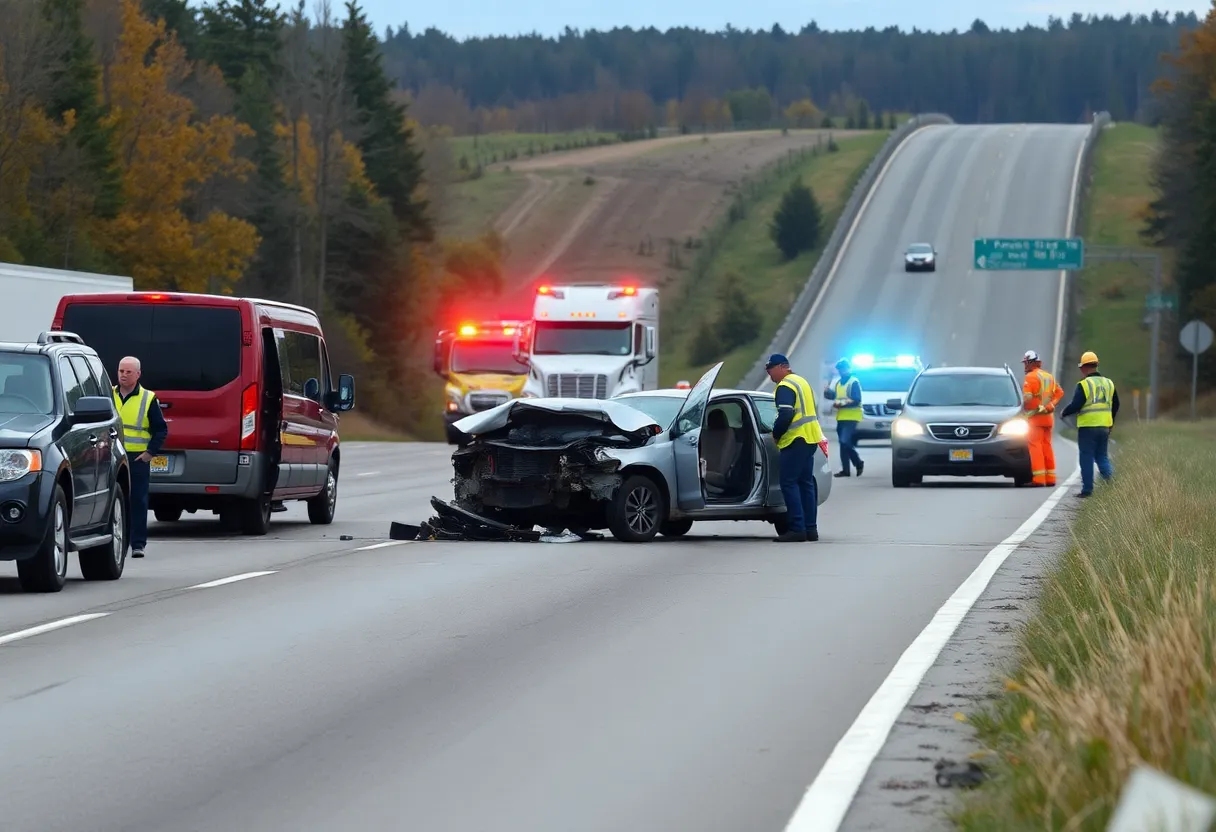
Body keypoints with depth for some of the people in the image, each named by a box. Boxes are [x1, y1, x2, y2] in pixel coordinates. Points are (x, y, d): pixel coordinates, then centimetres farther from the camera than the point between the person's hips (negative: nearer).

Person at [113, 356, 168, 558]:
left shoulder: (148, 399, 1)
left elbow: (161, 429, 5)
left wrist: (150, 452, -5)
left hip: (138, 458, -2)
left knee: (138, 501, -1)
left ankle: (138, 543, 2)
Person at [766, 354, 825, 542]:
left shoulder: (785, 386, -12)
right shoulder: (802, 382, 20)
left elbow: (785, 415, -22)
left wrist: (775, 434, -7)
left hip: (795, 441, -10)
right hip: (810, 439, 10)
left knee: (789, 484, -8)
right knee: (806, 483, 12)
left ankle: (797, 528, -13)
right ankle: (810, 528, 11)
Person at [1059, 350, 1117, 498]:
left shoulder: (1083, 385, -12)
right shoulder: (1109, 383, 10)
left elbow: (1075, 405, -16)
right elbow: (1115, 406, 16)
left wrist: (1064, 413, 3)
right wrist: (1111, 423, 28)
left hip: (1087, 427, -6)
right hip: (1104, 427, 6)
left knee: (1087, 459, 2)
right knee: (1102, 456, 15)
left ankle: (1087, 489, 3)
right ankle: (1111, 477, -9)